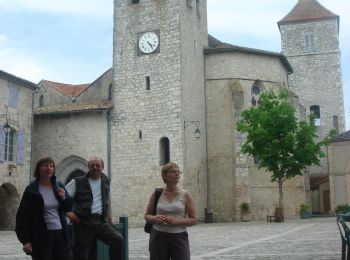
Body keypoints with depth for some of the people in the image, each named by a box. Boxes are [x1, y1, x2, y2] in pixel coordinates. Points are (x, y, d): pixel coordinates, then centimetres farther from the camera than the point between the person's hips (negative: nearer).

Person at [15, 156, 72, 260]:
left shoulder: (59, 186, 8)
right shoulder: (31, 190, -5)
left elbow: (68, 208, 15)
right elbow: (23, 216, -7)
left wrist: (64, 198, -7)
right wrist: (25, 240, -12)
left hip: (60, 233, 5)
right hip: (41, 235, -4)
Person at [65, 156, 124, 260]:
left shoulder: (106, 181, 14)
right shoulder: (78, 182, 1)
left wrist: (109, 216, 21)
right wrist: (68, 212, -8)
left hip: (101, 221, 3)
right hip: (83, 223, -2)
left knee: (118, 239, -20)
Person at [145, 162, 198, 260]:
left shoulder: (185, 195, 0)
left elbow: (194, 219, -2)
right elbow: (147, 216, 13)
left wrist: (176, 221, -17)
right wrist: (155, 218, -10)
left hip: (179, 238, -1)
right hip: (158, 237, 2)